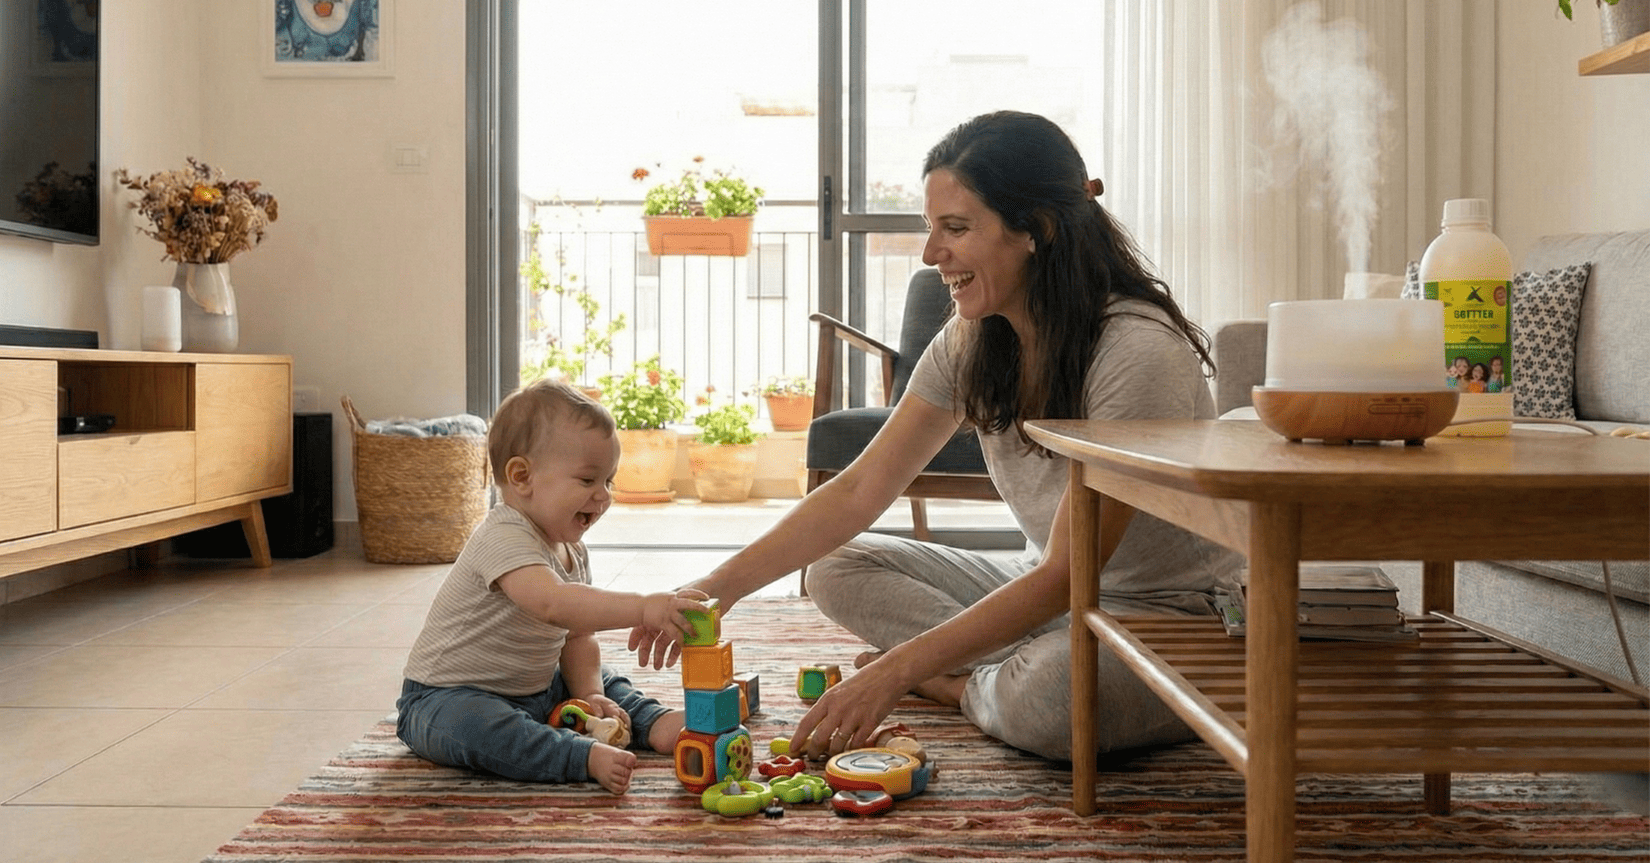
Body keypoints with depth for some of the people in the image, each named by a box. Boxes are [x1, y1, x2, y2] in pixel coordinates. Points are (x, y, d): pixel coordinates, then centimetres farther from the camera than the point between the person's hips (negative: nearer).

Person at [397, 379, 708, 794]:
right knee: (469, 724, -38)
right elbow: (554, 604, -46)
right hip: (450, 696, -9)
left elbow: (576, 637, 10)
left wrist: (589, 694, -7)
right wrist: (643, 608, -55)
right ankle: (585, 756, -44)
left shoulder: (573, 551, 4)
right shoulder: (504, 539, -28)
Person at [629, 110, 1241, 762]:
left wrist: (896, 672, -32)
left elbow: (1065, 572, -28)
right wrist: (721, 586, -13)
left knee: (1046, 695, -38)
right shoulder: (971, 341, -4)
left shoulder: (1138, 349, -27)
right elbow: (859, 492, -3)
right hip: (1048, 592, 7)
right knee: (836, 568, -3)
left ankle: (960, 687, -6)